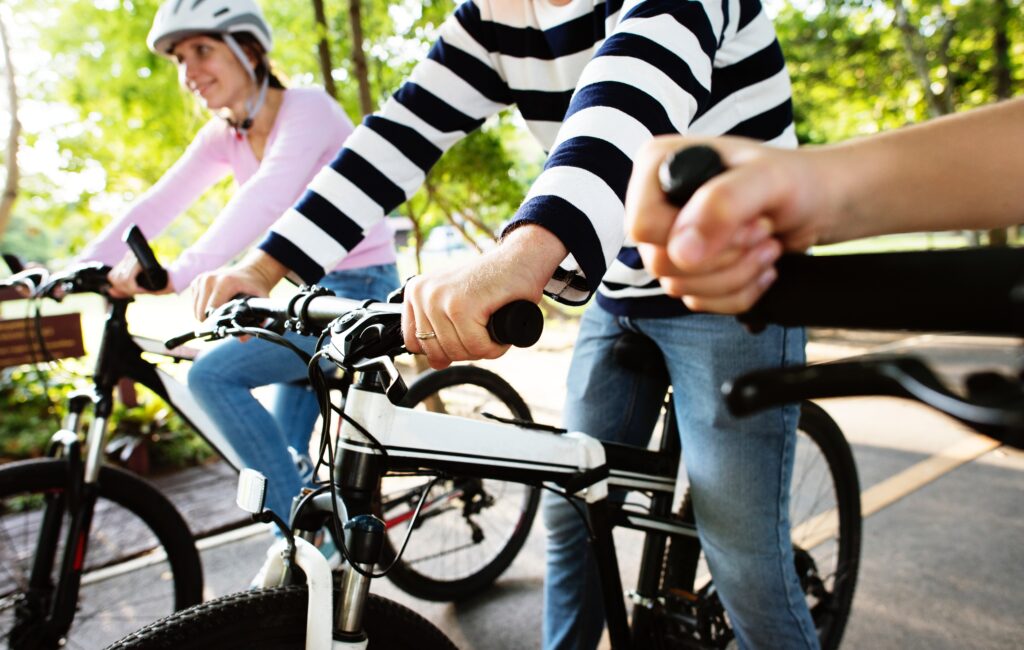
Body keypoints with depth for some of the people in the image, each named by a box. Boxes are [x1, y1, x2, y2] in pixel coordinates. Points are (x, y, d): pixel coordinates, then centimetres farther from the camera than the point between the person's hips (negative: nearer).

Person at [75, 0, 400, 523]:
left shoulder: (307, 108, -15)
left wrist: (181, 271, -44)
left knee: (212, 375, -20)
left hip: (359, 290, -8)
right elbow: (158, 204, -2)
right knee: (284, 455, 11)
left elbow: (268, 195, -33)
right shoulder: (224, 136, 7)